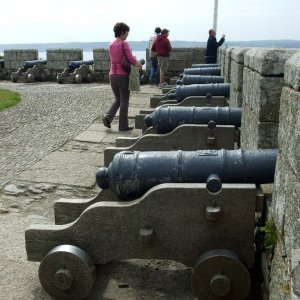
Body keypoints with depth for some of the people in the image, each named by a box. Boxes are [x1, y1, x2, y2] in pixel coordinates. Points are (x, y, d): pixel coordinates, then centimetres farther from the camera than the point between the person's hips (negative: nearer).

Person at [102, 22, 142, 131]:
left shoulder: (111, 45, 11)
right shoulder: (124, 43, -10)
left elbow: (119, 58, 12)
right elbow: (131, 58, -15)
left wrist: (134, 60, 6)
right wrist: (138, 64, 4)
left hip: (112, 75, 6)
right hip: (122, 75, -6)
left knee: (118, 99, 19)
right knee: (124, 101, 4)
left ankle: (108, 117, 0)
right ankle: (123, 125, 7)